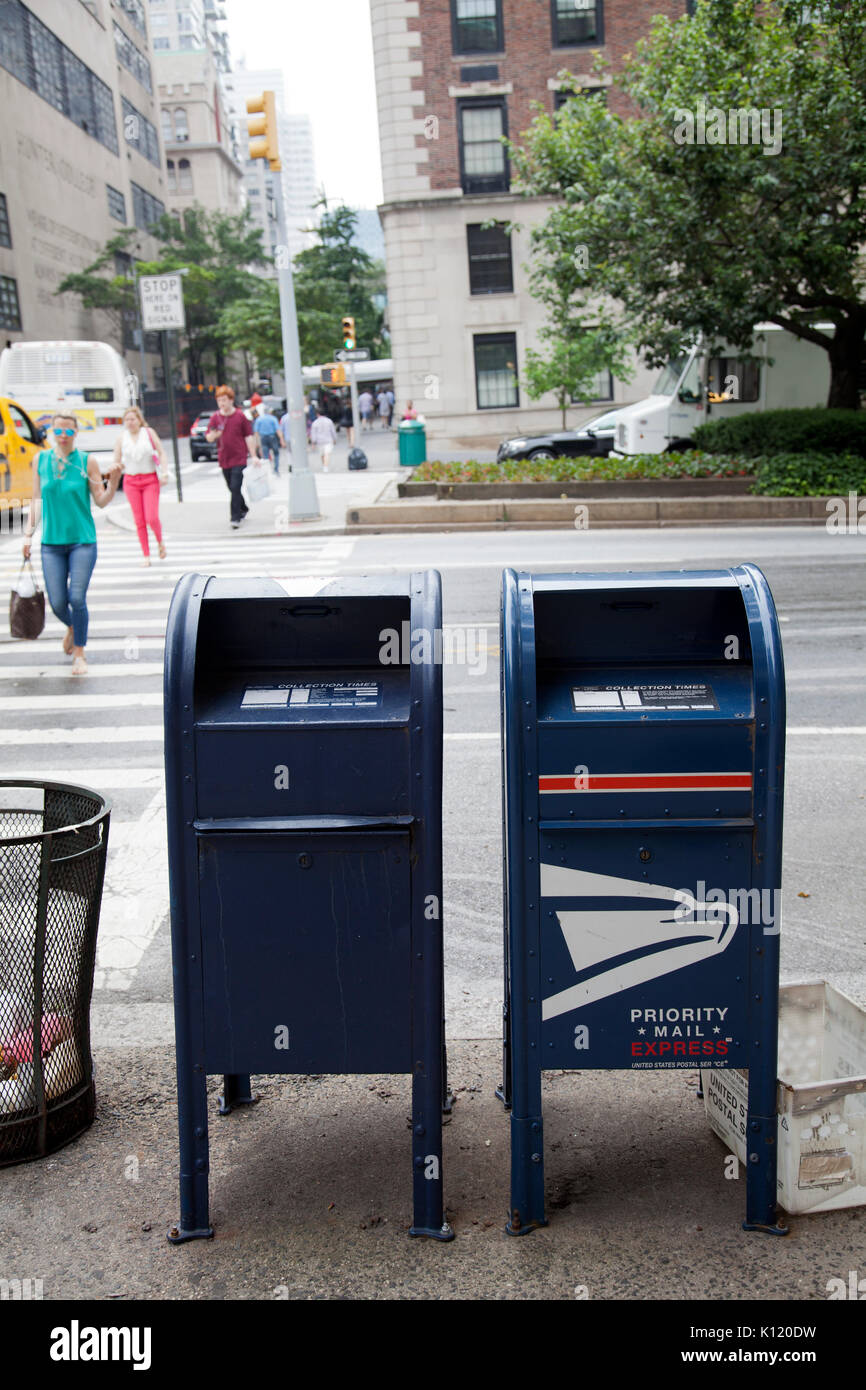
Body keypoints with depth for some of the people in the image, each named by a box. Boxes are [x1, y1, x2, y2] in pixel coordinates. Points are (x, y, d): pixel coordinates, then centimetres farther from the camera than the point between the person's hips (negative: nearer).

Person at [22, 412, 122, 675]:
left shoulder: (87, 461, -2)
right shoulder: (40, 459, 5)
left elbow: (101, 501, -2)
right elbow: (37, 499, 12)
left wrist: (114, 480, -18)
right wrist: (29, 532, 9)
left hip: (83, 540, -2)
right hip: (52, 542, 2)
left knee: (77, 598, -9)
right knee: (57, 602, 1)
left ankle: (79, 652, 10)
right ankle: (71, 628, 37)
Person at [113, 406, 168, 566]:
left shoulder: (149, 433, 2)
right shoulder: (121, 438, 5)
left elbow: (161, 453, 0)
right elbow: (116, 462, 8)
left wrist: (164, 473, -12)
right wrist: (117, 466, -17)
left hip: (150, 480, -2)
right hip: (131, 481, 2)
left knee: (152, 518, -12)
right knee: (139, 521, 0)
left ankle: (160, 542, 18)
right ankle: (146, 555, 9)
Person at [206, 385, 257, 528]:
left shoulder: (240, 416, -3)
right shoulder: (215, 417, 4)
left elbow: (249, 436, 0)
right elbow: (208, 438, 3)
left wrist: (253, 456, -3)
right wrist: (212, 435, -22)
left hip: (239, 459, -4)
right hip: (224, 459, 4)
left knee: (235, 488, -12)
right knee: (232, 488, 15)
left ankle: (235, 518, -7)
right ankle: (243, 508, 38)